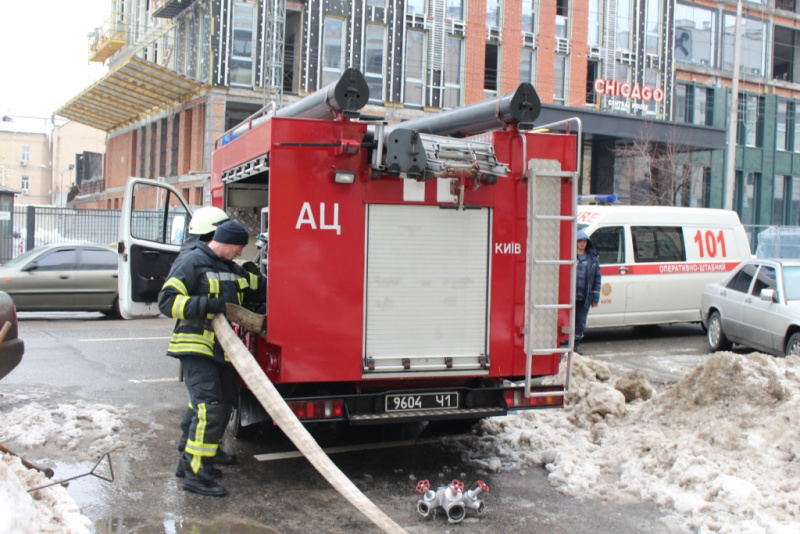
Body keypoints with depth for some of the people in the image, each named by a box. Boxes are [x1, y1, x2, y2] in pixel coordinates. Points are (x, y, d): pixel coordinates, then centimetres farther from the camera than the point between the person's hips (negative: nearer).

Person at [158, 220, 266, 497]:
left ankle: (191, 459, 27)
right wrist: (206, 305, -25)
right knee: (209, 408, -16)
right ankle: (195, 473, -10)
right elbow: (168, 300, -15)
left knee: (221, 409, 13)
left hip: (223, 349, 9)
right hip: (196, 349, -9)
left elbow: (259, 287, 23)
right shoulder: (190, 263, -8)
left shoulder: (232, 269, 19)